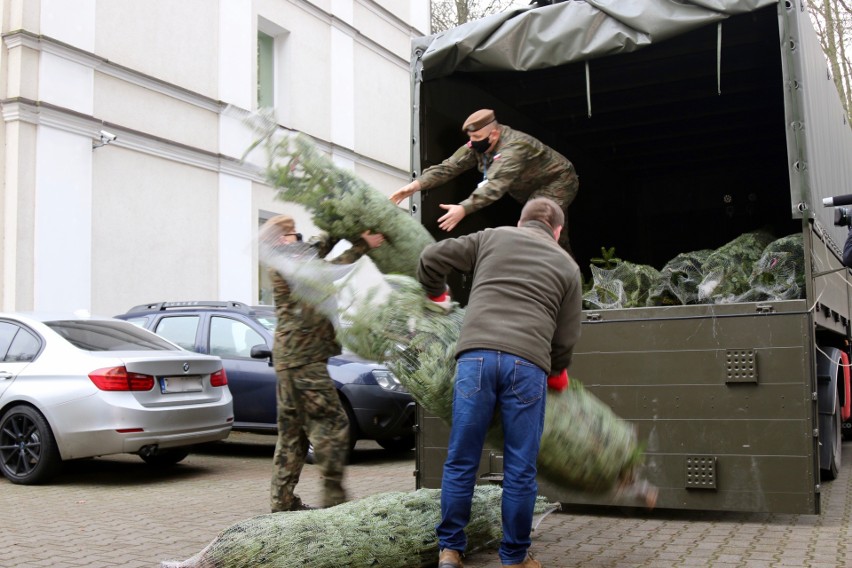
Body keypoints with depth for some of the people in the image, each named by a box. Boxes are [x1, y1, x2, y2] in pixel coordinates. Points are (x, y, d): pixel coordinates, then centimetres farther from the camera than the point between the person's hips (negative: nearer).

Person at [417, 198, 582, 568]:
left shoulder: (492, 238, 21)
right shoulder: (567, 266, 21)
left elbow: (431, 258, 18)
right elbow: (566, 338, 17)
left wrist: (436, 296, 36)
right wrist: (557, 374, 35)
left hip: (476, 355, 1)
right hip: (528, 364, 0)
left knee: (460, 462, 8)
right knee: (520, 471, 7)